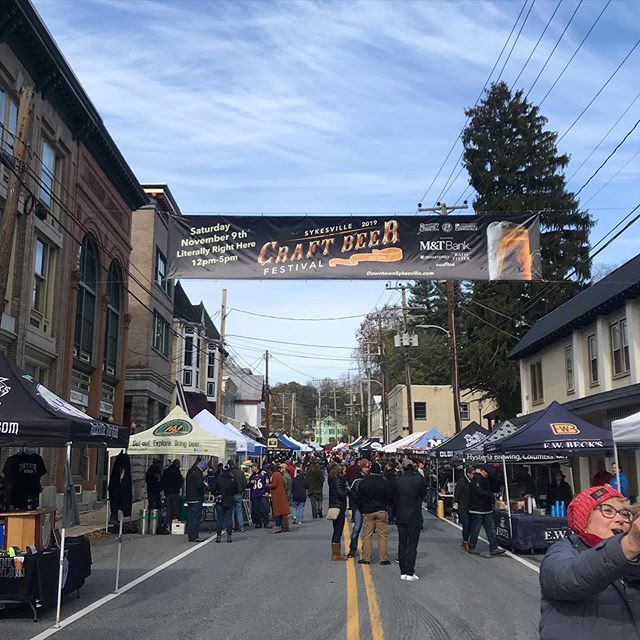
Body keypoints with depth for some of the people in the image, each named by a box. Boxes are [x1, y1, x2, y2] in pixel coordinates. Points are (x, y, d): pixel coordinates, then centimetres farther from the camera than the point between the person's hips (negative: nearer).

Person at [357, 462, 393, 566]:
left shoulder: (363, 482, -2)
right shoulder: (384, 482, -5)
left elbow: (358, 498, 2)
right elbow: (390, 497, 0)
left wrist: (362, 510, 13)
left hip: (368, 512, 1)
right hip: (381, 511, 0)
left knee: (367, 535, 5)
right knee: (383, 535, 4)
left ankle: (366, 558, 6)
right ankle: (384, 558, 4)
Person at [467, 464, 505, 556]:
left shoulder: (485, 479, 17)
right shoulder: (477, 479, -15)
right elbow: (480, 492, -24)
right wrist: (492, 495, -17)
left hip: (487, 510, 10)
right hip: (477, 510, -10)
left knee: (491, 529, 5)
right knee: (475, 529, 0)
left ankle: (494, 548, 7)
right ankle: (472, 548, 12)